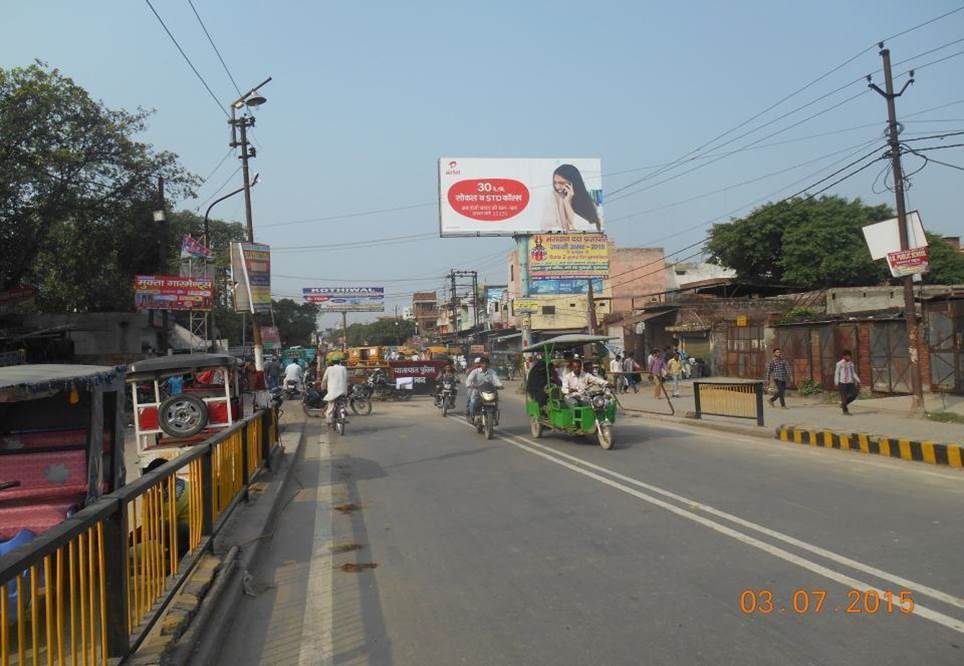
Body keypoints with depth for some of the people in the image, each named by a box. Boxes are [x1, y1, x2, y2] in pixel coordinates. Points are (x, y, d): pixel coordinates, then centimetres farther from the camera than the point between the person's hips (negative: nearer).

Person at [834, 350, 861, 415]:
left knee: (854, 394, -1)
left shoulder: (851, 363, 8)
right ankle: (845, 410, 12)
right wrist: (836, 383, -6)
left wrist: (858, 380, 2)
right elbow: (837, 373, -3)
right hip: (843, 382, -5)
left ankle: (843, 404, 21)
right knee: (844, 397, -1)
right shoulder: (839, 364, -6)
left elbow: (853, 373, 14)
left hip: (850, 382, 5)